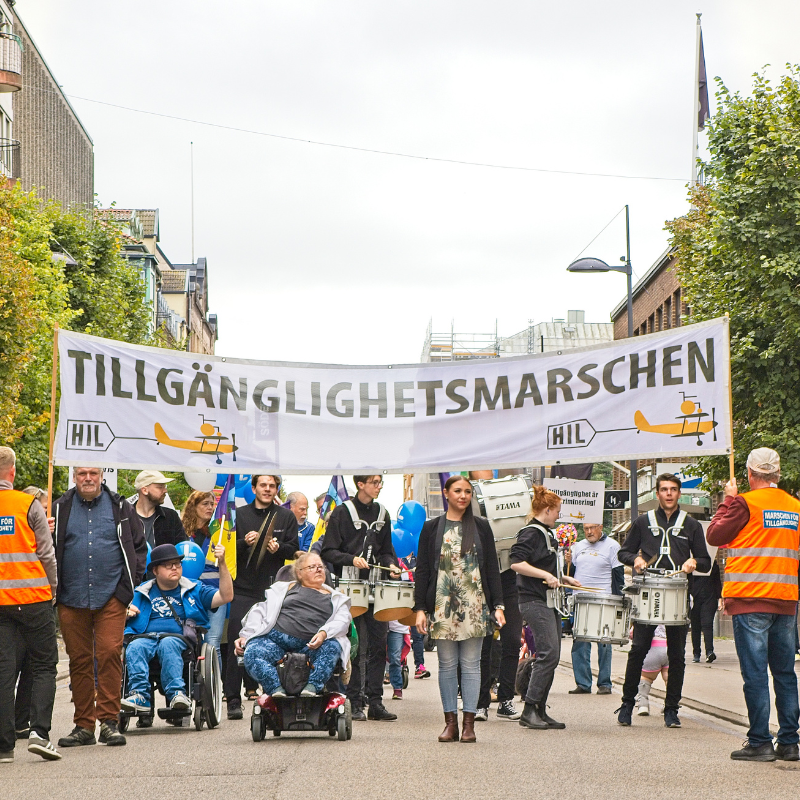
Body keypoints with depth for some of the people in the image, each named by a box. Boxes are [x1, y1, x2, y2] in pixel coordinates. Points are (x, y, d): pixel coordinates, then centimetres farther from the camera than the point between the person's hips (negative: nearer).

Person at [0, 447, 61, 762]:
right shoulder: (29, 505, -5)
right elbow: (46, 553, -3)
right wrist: (52, 587, 10)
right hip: (32, 597, -2)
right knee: (43, 665, 8)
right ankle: (39, 731, -7)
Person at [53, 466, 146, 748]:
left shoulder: (120, 508, 8)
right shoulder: (60, 508, 8)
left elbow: (139, 546, 12)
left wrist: (131, 582, 4)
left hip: (110, 598, -1)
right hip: (72, 598, 1)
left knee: (110, 654, -10)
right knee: (79, 660, 5)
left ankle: (109, 721, -5)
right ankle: (83, 726, 12)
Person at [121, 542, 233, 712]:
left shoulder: (195, 590, 20)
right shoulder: (142, 593, 26)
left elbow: (226, 597, 6)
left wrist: (222, 564, -4)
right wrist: (125, 613, 3)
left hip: (179, 639, -2)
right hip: (146, 638, 2)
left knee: (168, 644, -37)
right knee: (135, 647, -32)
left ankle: (176, 694, -49)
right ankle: (139, 695, -45)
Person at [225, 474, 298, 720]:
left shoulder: (286, 517, 10)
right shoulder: (239, 514, 9)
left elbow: (293, 550, 6)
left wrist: (279, 548, -14)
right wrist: (244, 542, -14)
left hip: (273, 589, 1)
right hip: (244, 587, 0)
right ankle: (233, 699, -5)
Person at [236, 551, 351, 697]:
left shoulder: (334, 597, 25)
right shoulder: (287, 588, 25)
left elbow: (342, 621, 7)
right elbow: (261, 610, 17)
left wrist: (324, 633, -16)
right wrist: (245, 636, 0)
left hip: (310, 645, 0)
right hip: (276, 638, 0)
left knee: (332, 647, -33)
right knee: (252, 653, -31)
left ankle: (312, 687, -40)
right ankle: (276, 690, -39)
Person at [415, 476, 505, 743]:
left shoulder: (481, 527, 8)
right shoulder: (431, 528, 6)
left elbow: (492, 568, 7)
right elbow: (422, 570, 5)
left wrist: (498, 605, 0)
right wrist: (420, 608, -3)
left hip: (474, 605, 0)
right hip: (443, 605, 0)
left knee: (471, 664, 1)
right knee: (447, 664, 3)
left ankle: (468, 722, 4)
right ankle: (450, 722, 8)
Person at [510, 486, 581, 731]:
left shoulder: (546, 533, 19)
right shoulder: (531, 533, -11)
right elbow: (516, 563, -23)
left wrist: (562, 578, 19)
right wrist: (545, 575, -24)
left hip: (549, 601, 10)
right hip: (535, 601, -10)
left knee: (551, 656, 8)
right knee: (548, 653, -15)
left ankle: (540, 711, 12)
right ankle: (529, 710, -12)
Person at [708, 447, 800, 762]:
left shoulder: (744, 503, -9)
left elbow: (715, 535, -1)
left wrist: (728, 501, 8)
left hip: (751, 599, -5)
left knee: (755, 673, -2)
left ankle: (760, 743, -3)